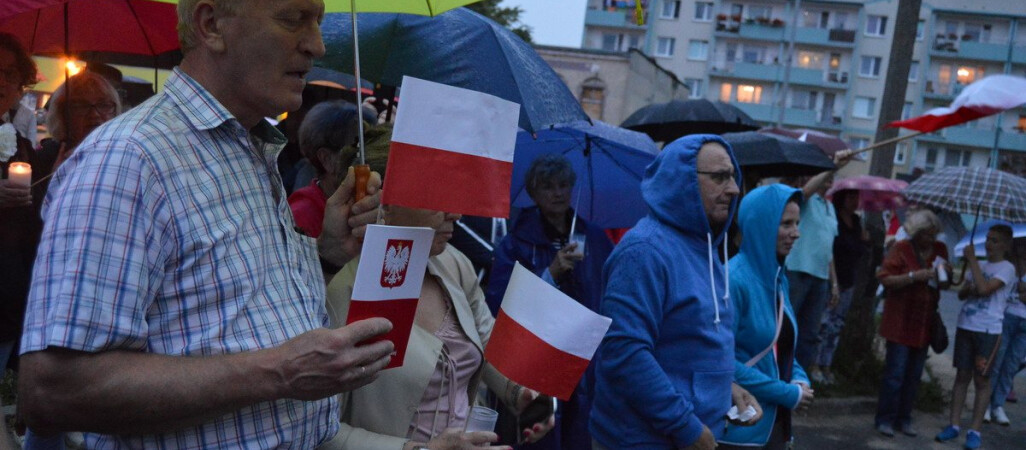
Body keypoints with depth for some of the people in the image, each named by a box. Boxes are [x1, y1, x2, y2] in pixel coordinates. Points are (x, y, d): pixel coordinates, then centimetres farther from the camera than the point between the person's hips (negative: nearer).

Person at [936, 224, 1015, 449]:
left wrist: (972, 259, -14)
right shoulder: (979, 265, 14)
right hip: (965, 327, 6)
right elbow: (962, 294, 16)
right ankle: (954, 425, 12)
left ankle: (975, 431, 7)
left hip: (989, 331, -6)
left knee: (982, 380, 0)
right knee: (962, 376, 7)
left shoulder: (1007, 268, -6)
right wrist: (969, 289, -8)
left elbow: (984, 288, -21)